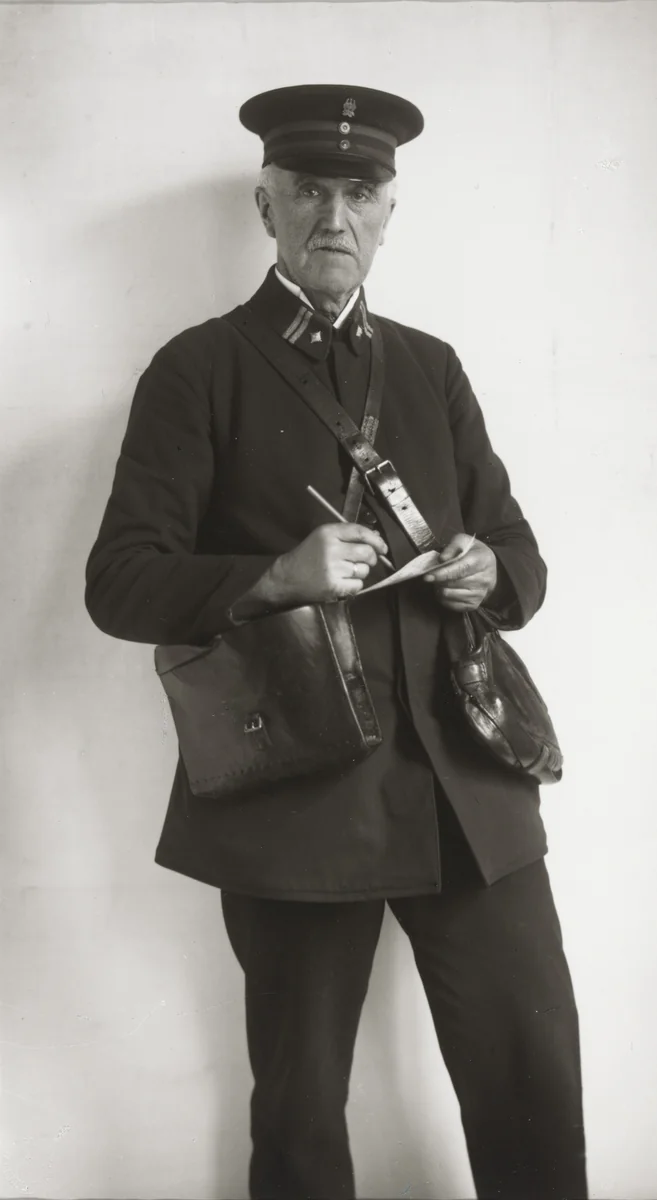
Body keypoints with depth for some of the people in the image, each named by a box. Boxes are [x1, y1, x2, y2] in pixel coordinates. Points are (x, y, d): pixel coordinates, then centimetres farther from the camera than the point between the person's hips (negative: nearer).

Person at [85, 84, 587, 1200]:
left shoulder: (432, 368, 15)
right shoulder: (198, 371, 1)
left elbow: (518, 546, 20)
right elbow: (118, 582, -4)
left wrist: (491, 573, -3)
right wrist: (275, 578, -20)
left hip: (465, 781, 4)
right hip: (295, 795, -3)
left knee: (538, 1080, 7)